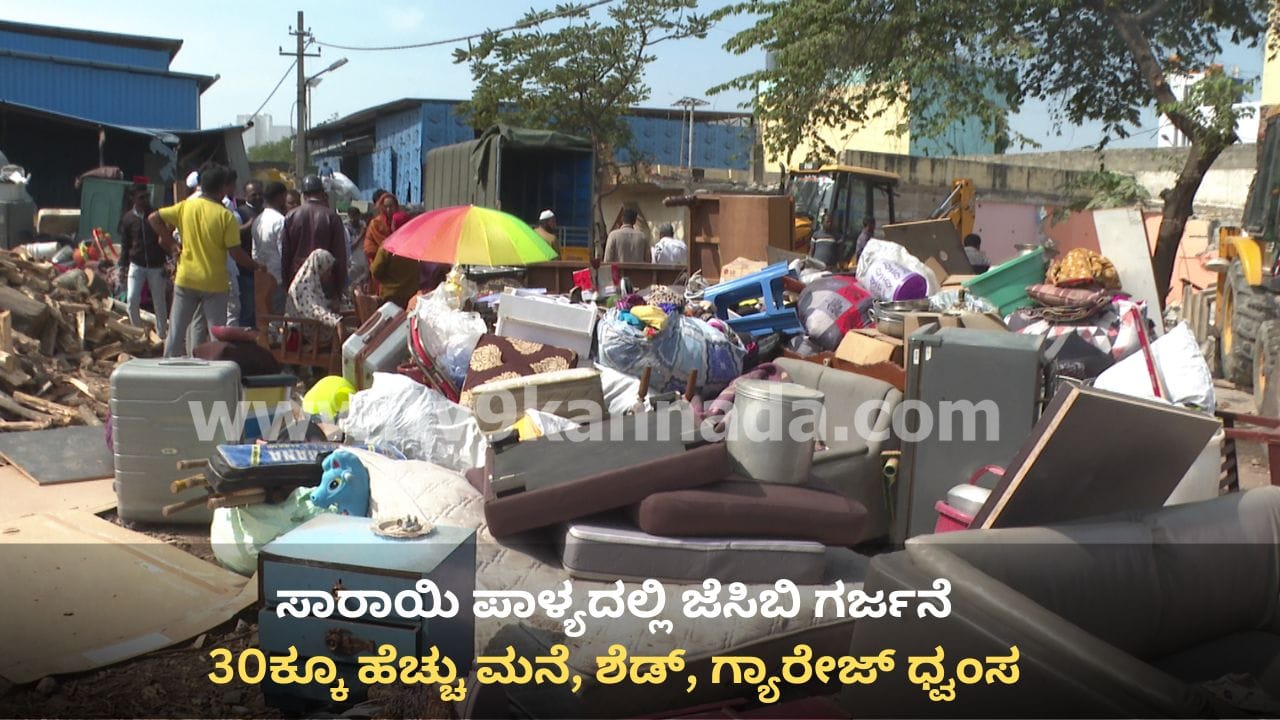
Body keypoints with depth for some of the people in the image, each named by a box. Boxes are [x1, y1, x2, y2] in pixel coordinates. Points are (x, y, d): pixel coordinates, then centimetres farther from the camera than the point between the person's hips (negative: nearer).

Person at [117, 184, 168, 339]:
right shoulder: (128, 219, 2)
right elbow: (124, 245, 8)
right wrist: (123, 268, 4)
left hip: (156, 266, -1)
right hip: (136, 265, 1)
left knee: (160, 302, 5)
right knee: (132, 300, -7)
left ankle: (162, 334, 16)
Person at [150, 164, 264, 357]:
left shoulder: (185, 207, -1)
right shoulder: (226, 216, -11)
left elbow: (153, 218, 1)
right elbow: (236, 252, -12)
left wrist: (170, 242, 7)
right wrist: (257, 266, 3)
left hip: (186, 280, 3)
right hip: (214, 283, -3)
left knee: (177, 331, 11)